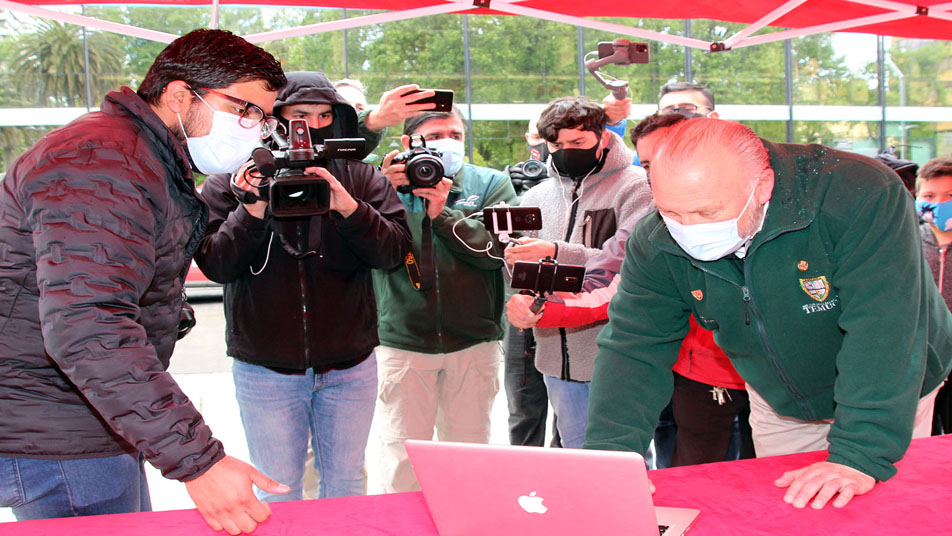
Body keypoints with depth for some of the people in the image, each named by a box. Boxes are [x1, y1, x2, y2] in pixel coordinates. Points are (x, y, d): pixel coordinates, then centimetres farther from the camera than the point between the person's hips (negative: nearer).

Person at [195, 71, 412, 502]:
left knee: (346, 483, 15)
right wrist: (253, 210, -23)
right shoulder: (233, 182, -2)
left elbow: (393, 250, -9)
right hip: (265, 369, 0)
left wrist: (348, 207, -24)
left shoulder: (361, 179, 0)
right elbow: (214, 264, -8)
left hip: (349, 366, 1)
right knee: (277, 490, 13)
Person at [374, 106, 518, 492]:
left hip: (473, 343, 1)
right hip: (403, 342, -1)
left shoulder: (491, 184, 6)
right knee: (402, 459, 4)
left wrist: (443, 214, -16)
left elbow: (499, 247, -9)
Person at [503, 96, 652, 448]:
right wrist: (517, 263, -10)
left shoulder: (634, 187, -6)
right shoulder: (537, 197, 12)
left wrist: (556, 253, -26)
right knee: (576, 456, 17)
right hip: (557, 355, 5)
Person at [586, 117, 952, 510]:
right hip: (779, 409, 3)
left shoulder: (862, 197, -35)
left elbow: (883, 334, -38)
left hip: (892, 401, -3)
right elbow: (634, 347, -21)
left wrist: (860, 455, -44)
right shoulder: (655, 245, -22)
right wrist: (610, 452, -35)